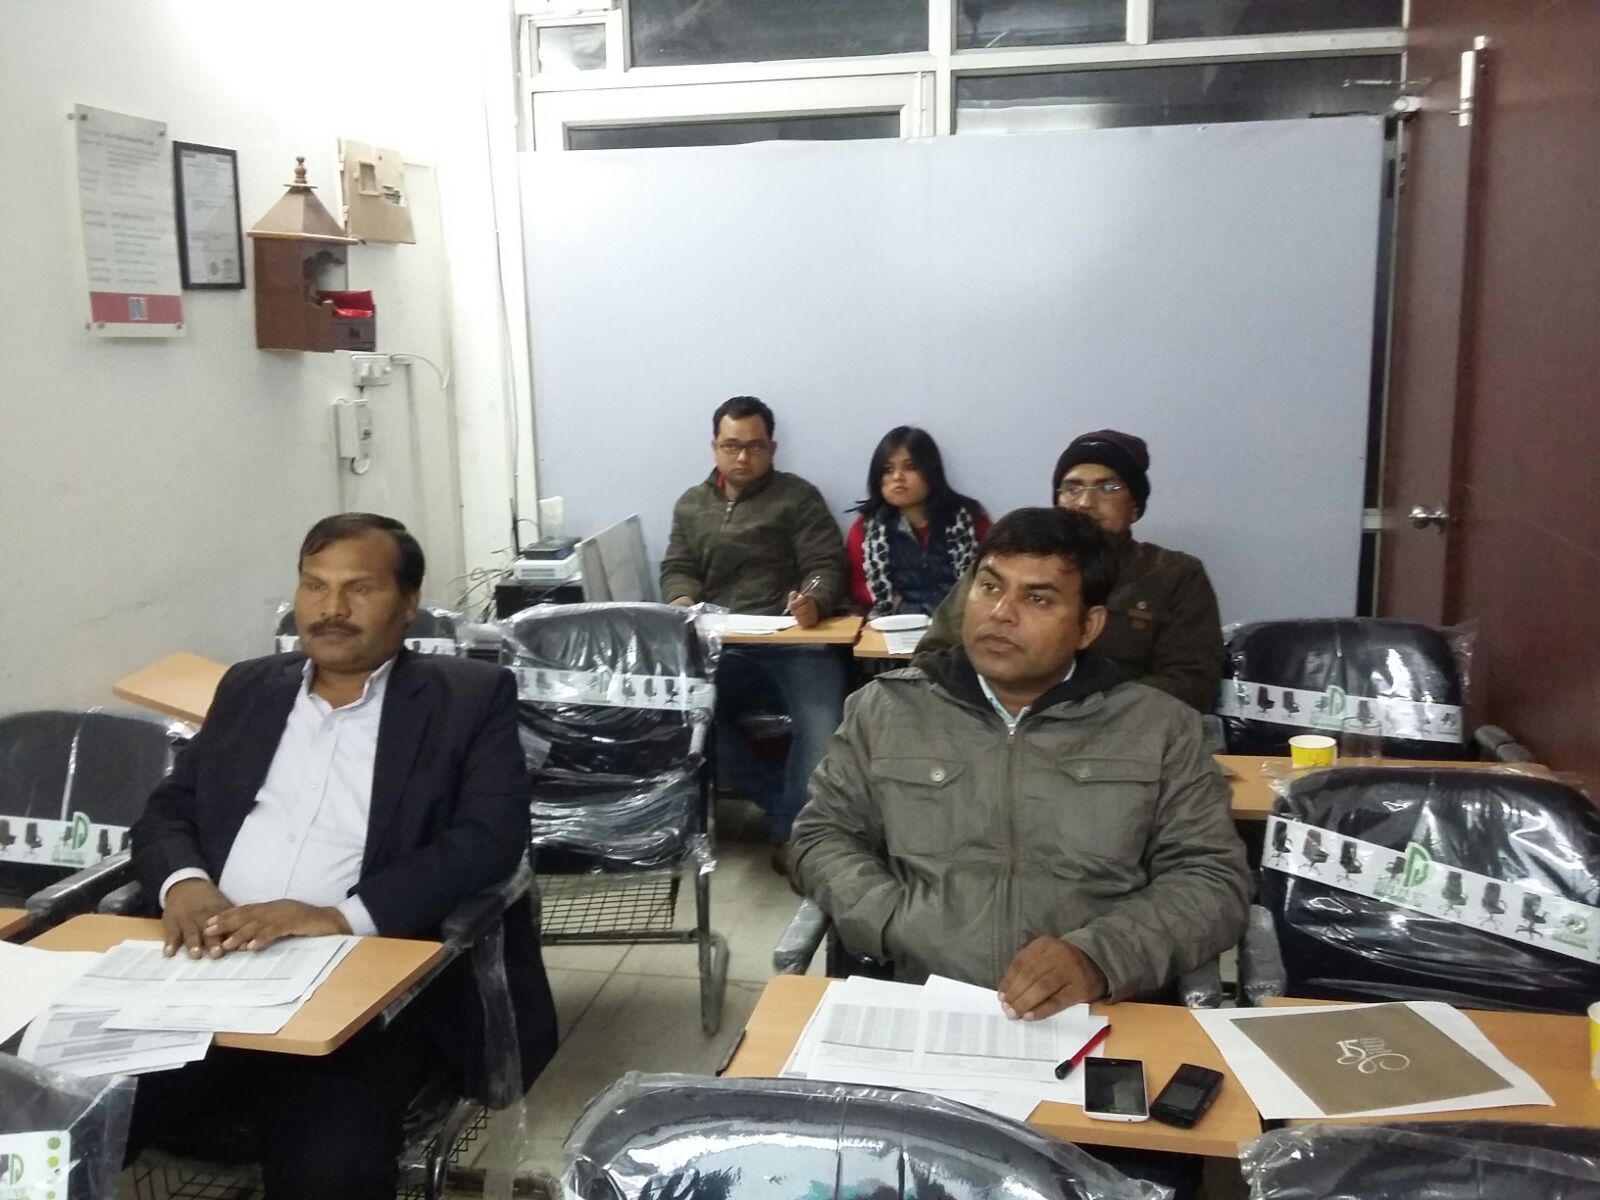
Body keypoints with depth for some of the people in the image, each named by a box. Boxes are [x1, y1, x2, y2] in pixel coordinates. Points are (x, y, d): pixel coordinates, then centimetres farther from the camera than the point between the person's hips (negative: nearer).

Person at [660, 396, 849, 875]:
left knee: (821, 732, -30)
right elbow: (678, 569, 15)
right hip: (722, 648, 3)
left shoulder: (798, 498, 8)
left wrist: (814, 602, -25)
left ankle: (792, 830, -2)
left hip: (796, 644, -3)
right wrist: (682, 600, -10)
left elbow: (826, 567, -1)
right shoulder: (691, 505, 21)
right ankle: (788, 804, -13)